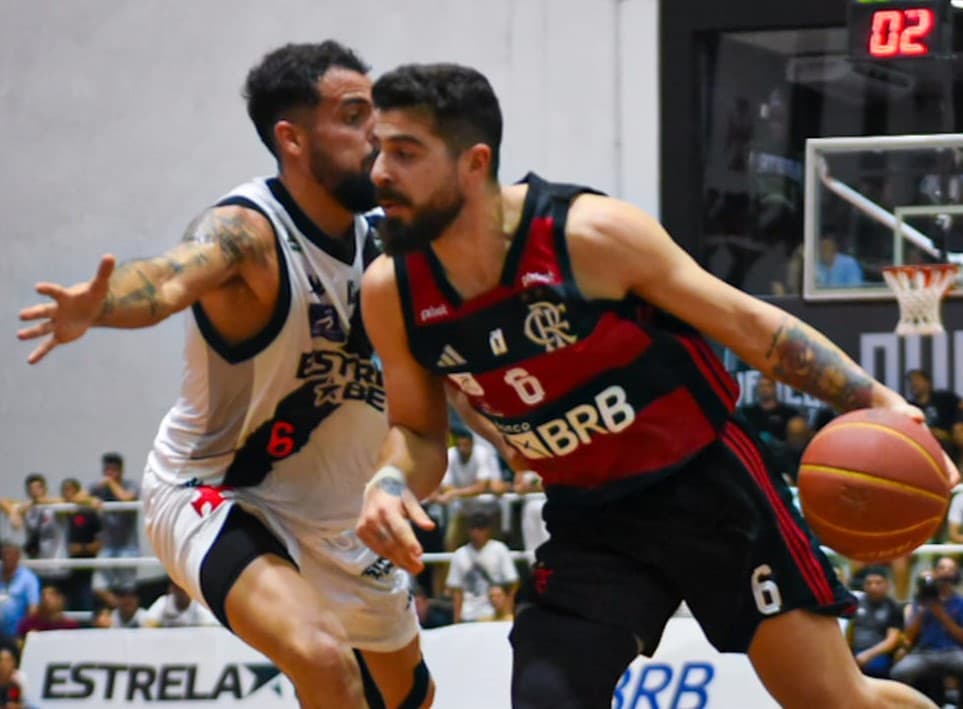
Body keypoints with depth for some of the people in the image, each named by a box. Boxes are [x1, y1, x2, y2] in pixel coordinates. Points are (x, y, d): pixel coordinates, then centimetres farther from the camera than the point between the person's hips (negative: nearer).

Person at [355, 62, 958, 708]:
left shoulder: (594, 235, -21)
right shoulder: (391, 293, -9)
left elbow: (749, 325, -11)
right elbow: (418, 431, 7)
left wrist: (877, 402, -19)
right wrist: (389, 484, -17)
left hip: (709, 489, -4)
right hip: (589, 524, 4)